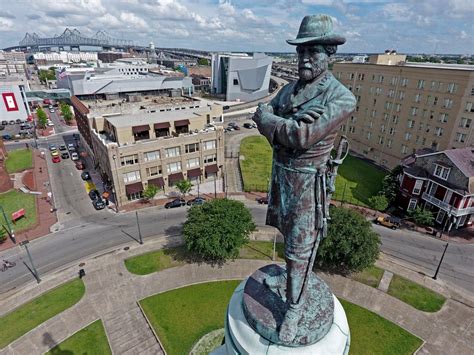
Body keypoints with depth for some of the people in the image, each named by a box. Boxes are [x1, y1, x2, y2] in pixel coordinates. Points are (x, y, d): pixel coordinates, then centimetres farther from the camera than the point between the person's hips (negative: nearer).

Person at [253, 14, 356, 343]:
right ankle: (291, 275, 50)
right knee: (289, 233, 24)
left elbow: (304, 137, -27)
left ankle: (294, 308, 23)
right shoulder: (290, 89, 5)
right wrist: (290, 127, -26)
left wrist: (271, 121, -13)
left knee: (301, 247, 3)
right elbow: (262, 116, -8)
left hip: (308, 182, -7)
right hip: (281, 172, 7)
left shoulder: (341, 97, -17)